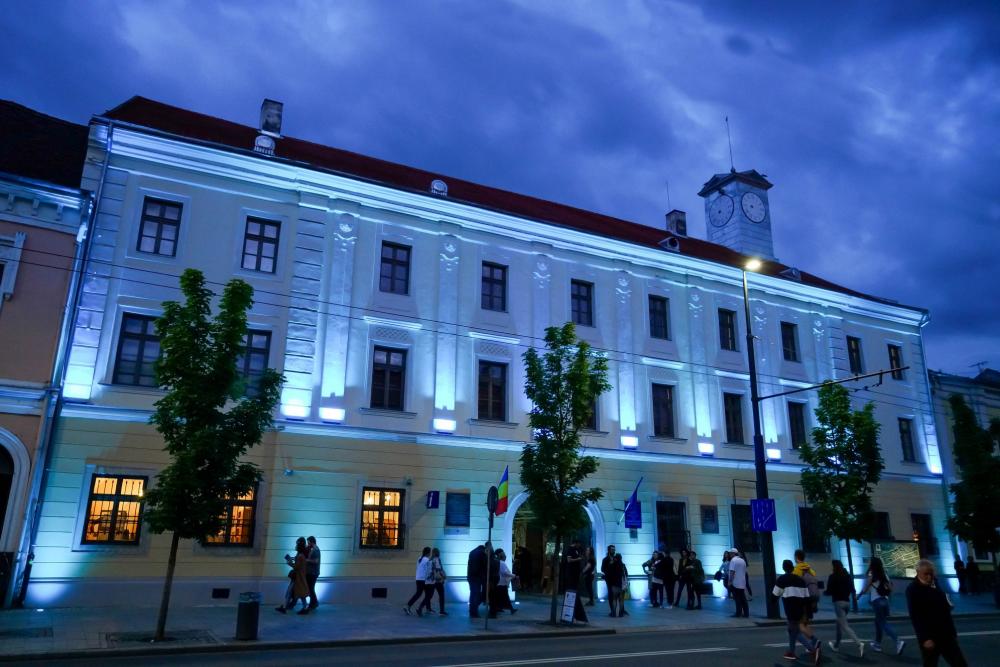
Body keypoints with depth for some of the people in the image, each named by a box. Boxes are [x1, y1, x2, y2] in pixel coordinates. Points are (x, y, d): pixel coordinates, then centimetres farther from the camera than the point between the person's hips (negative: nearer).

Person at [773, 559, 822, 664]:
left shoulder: (782, 579, -6)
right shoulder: (801, 579, 10)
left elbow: (775, 595, -3)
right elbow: (806, 597, 10)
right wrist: (805, 612, 17)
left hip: (790, 610, -7)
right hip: (800, 609, 7)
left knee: (796, 632, -3)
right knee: (792, 629, 21)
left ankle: (813, 650, -20)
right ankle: (791, 652, 29)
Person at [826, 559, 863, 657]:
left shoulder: (832, 576, -8)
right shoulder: (848, 576, 8)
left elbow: (829, 591, -9)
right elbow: (852, 590, 10)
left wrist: (825, 592, 12)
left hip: (838, 602, -7)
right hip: (847, 602, 7)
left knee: (844, 625, -9)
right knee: (840, 623, 21)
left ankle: (859, 644, -26)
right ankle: (836, 645, 30)